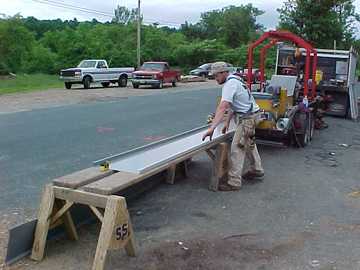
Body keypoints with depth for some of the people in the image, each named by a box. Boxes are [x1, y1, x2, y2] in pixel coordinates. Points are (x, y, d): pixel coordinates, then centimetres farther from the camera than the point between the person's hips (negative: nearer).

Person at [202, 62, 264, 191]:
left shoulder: (230, 84, -23)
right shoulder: (233, 80, 9)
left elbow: (222, 107, -34)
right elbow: (231, 105, 12)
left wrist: (212, 128, -39)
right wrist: (227, 121, 8)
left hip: (247, 118, -11)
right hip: (249, 116, 11)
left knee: (237, 148, -9)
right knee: (249, 144, 25)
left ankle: (234, 182, -5)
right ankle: (256, 170, 42)